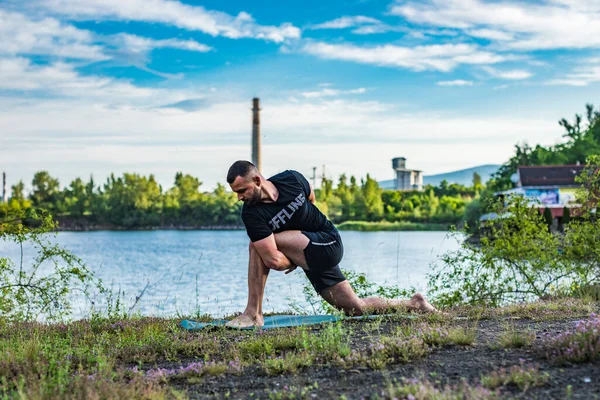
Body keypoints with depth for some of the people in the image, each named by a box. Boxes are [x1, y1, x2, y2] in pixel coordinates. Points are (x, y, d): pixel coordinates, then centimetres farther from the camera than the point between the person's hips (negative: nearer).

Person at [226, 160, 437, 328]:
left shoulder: (291, 180, -16)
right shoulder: (252, 214, -19)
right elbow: (273, 260, -24)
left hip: (328, 244, -4)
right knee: (357, 309, 4)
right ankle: (413, 304, 28)